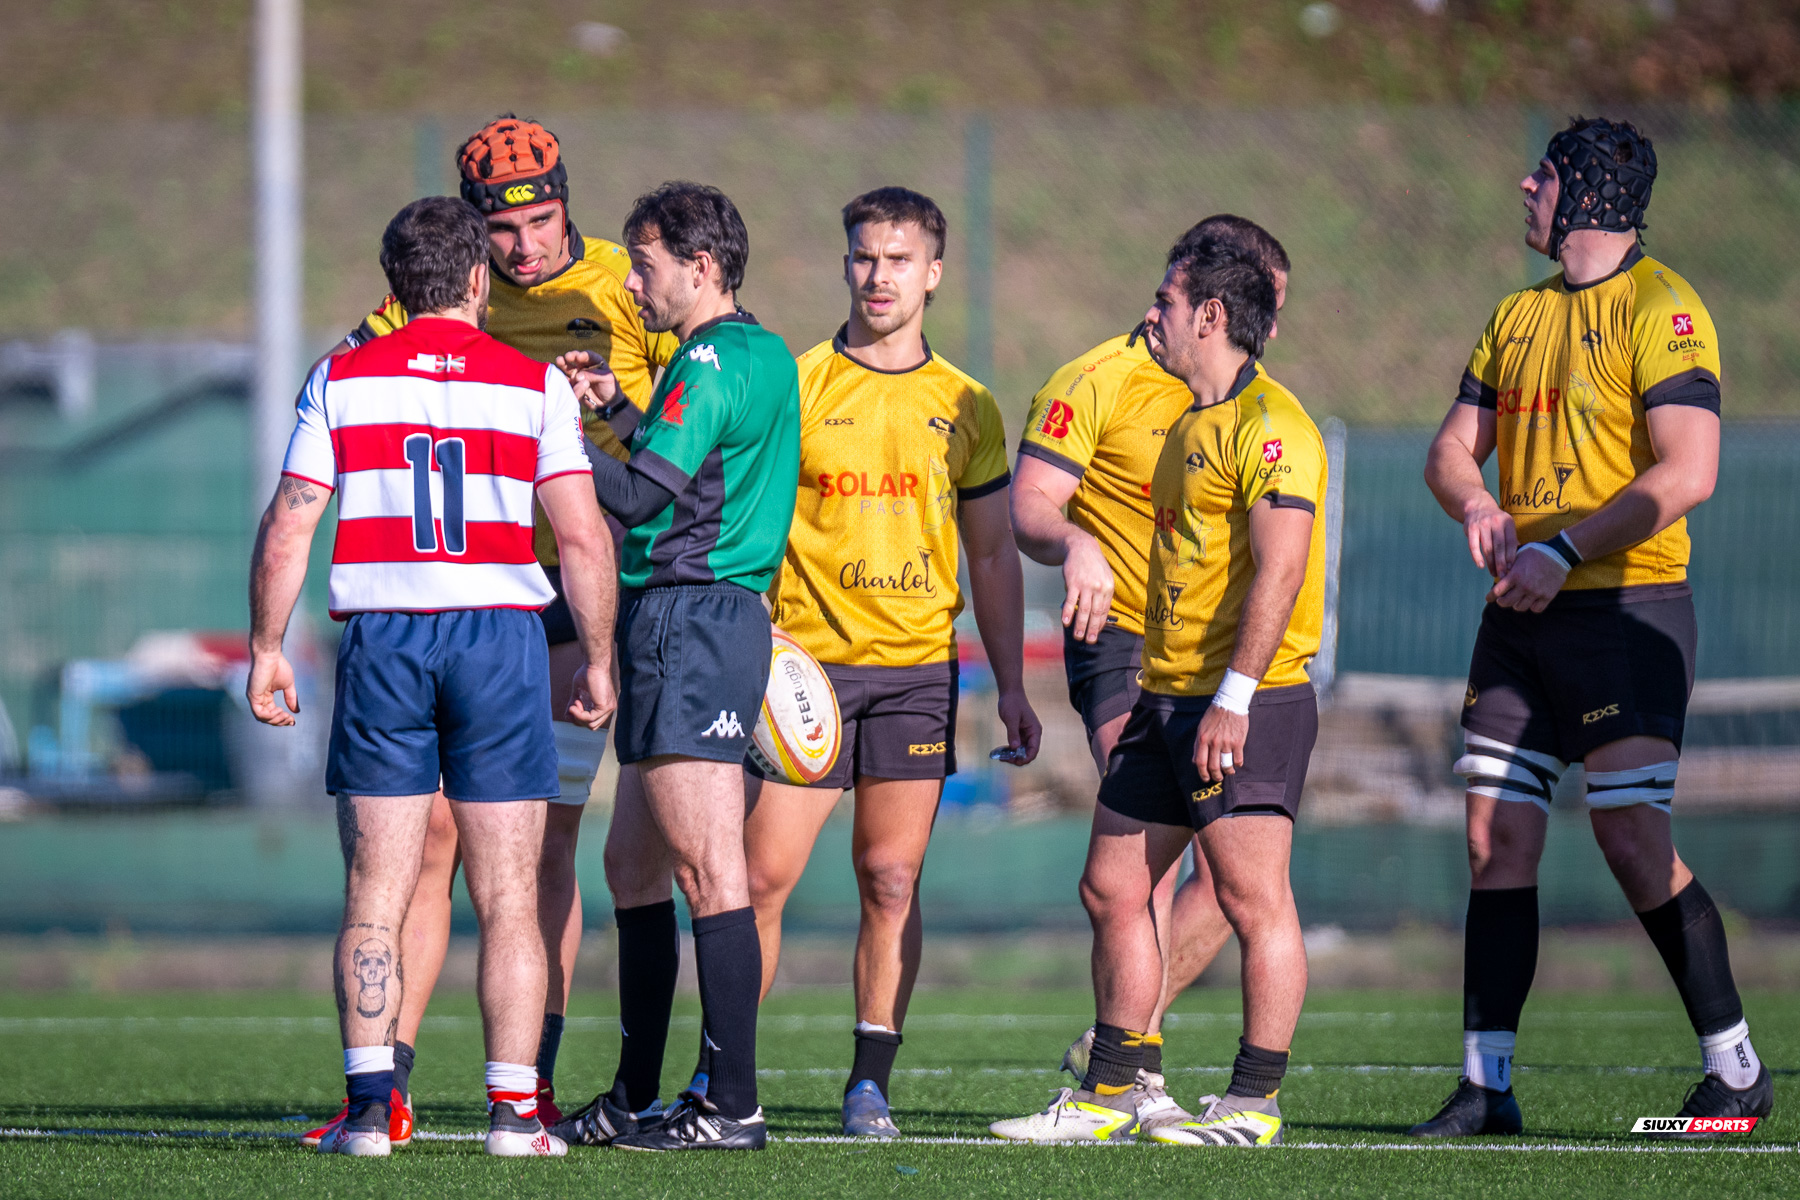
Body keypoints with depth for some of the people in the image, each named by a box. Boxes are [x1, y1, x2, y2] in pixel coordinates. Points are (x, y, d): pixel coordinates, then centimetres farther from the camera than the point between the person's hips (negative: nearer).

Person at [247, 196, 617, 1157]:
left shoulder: (341, 380, 4)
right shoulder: (536, 385, 2)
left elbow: (286, 530, 0)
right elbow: (583, 539, -3)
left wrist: (265, 649, 8)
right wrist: (599, 662, 6)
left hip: (380, 641, 1)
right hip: (500, 641, -1)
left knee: (375, 893, 3)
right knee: (508, 898, 3)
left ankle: (369, 1105, -4)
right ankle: (514, 1109, 0)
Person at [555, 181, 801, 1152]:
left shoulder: (712, 363, -13)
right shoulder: (766, 356, 18)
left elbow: (640, 494, -17)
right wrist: (622, 406, 22)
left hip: (689, 618, -11)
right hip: (724, 613, 11)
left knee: (707, 869, -11)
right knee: (632, 862, 15)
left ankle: (733, 1104, -13)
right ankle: (635, 1099, 20)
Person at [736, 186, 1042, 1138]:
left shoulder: (965, 408, 9)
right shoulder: (794, 388, 1)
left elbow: (992, 555, 14)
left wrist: (1011, 687, 10)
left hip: (918, 667, 2)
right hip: (806, 661, -2)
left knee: (891, 880, -1)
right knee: (761, 875, -5)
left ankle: (870, 1084, 5)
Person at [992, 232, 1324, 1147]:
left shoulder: (1267, 424, -12)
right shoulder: (1191, 426, 19)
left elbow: (1280, 566, -20)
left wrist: (1232, 698, -25)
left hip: (1246, 703, -10)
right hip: (1168, 696, 10)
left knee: (1252, 898, -7)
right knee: (1112, 888, 10)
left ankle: (1255, 1103, -3)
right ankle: (1110, 1095, 16)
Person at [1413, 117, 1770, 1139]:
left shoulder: (1661, 309, -9)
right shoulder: (1519, 317, 16)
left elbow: (1687, 473, -18)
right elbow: (1453, 447, 18)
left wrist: (1562, 552, -20)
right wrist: (1477, 503, -5)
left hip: (1625, 606, -7)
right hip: (1521, 617, 7)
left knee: (1635, 836, -11)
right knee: (1498, 841, 1)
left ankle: (1737, 1067, -1)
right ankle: (1487, 1084, 3)